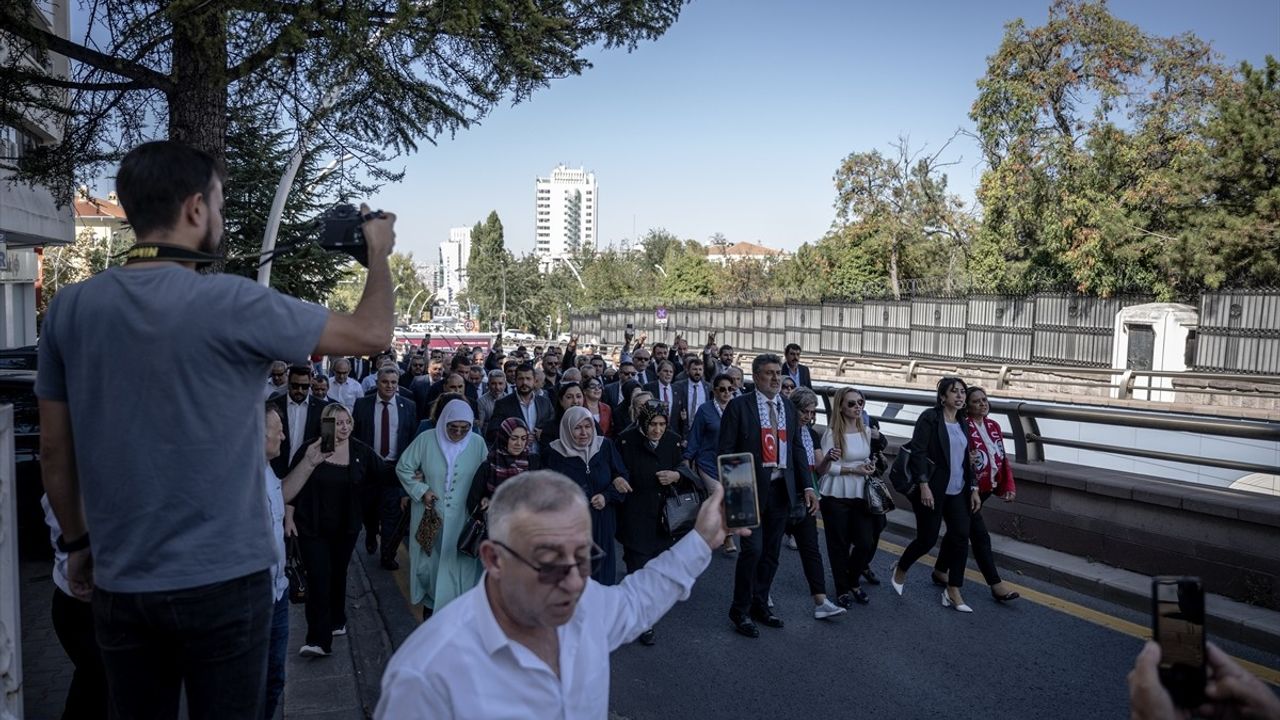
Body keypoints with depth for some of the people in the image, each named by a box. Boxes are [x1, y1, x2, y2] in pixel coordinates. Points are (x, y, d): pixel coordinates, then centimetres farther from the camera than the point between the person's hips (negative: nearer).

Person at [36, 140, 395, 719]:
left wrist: (77, 543, 18)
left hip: (120, 583, 4)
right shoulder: (233, 303, -17)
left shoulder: (69, 309, -2)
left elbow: (54, 448, 5)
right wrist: (378, 253, 9)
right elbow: (370, 333, -7)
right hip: (223, 579, -4)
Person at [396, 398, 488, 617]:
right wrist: (421, 490, -8)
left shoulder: (478, 443, -8)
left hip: (461, 519, 0)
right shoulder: (426, 440, -9)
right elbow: (403, 468, 0)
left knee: (458, 563, 5)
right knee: (430, 560, 15)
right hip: (430, 515, 1)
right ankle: (430, 601, 35)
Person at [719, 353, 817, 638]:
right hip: (751, 489, -5)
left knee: (771, 553, 12)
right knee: (752, 549, -8)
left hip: (781, 489, 6)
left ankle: (759, 604, 29)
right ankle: (740, 611, 9)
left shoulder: (789, 408, 11)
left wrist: (808, 487, 4)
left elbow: (797, 449, 12)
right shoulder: (739, 406, -6)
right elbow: (726, 449, -8)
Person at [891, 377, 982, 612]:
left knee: (961, 538, 1)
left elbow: (966, 460, 16)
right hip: (932, 490, -6)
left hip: (957, 491, 7)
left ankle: (953, 592, 11)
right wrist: (924, 485, -21)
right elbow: (918, 452, -15)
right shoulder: (929, 418, -10)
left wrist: (973, 488, 10)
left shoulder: (962, 423, 11)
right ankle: (900, 569, 28)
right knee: (927, 539, 0)